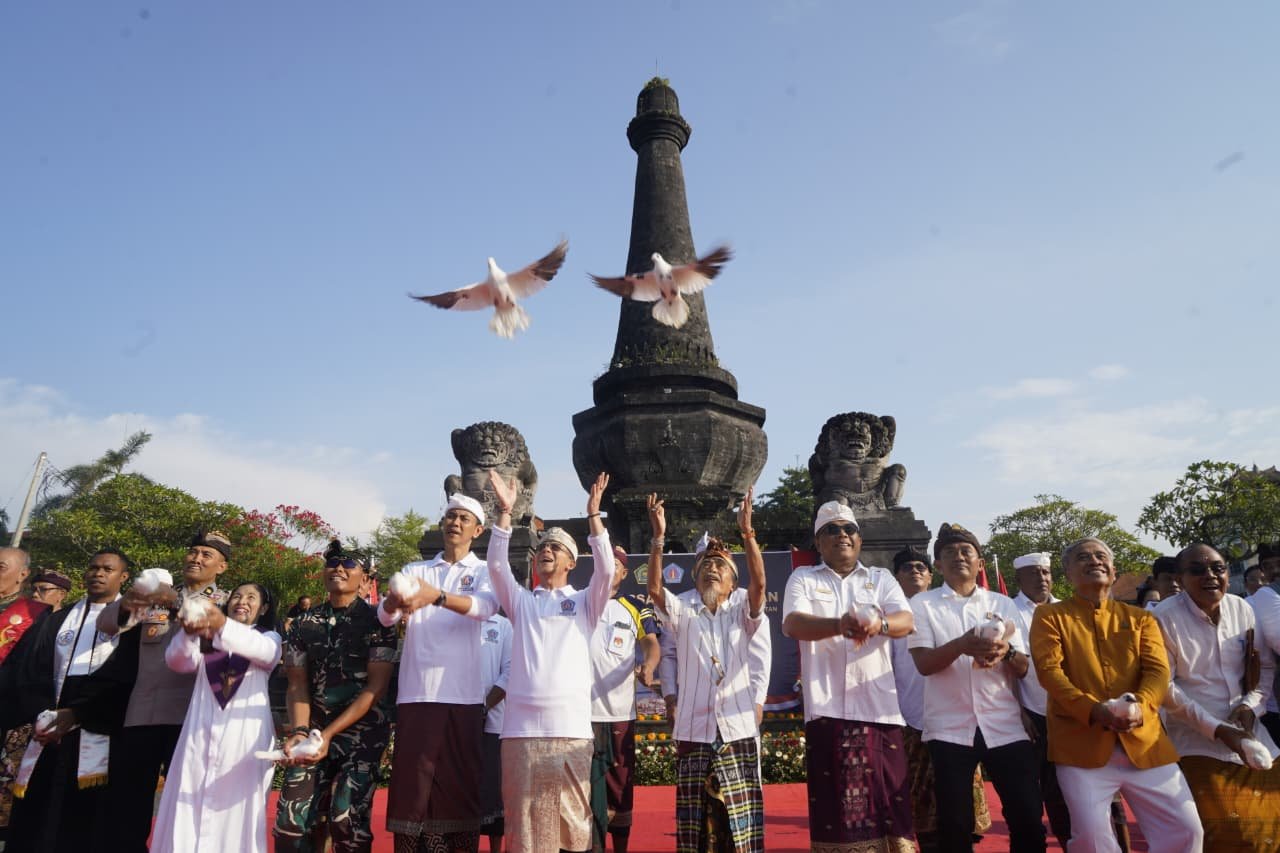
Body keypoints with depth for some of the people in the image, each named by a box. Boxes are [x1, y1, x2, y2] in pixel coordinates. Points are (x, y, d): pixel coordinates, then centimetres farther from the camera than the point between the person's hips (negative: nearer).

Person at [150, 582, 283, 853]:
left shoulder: (269, 637, 8)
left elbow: (265, 652, -17)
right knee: (190, 810, -1)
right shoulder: (206, 638, 17)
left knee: (237, 811, 0)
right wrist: (188, 633, -25)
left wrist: (223, 626, -35)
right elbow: (177, 661, -2)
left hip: (245, 737, -2)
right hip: (201, 734, 2)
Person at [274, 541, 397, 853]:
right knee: (292, 818, -6)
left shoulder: (376, 622, -5)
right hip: (314, 730, 3)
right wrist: (299, 731, -13)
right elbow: (297, 685, 5)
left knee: (346, 818, -12)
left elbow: (375, 688, -9)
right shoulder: (303, 625, 7)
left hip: (362, 731, -3)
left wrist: (329, 733, -16)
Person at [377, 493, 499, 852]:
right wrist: (394, 600, -25)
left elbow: (486, 606, -15)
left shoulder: (486, 571, 7)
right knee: (412, 783, 2)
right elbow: (385, 616, 0)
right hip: (416, 695, 2)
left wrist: (437, 596, -33)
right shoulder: (414, 570, 15)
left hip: (463, 697, -2)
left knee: (460, 785, 3)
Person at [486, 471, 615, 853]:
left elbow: (606, 569, -4)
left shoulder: (585, 603, 12)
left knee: (574, 819, 3)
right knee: (524, 822, 4)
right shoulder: (521, 602, 15)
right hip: (521, 728, 1)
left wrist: (593, 513, -10)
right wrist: (505, 511, -9)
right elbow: (497, 565, 1)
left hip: (571, 727, -1)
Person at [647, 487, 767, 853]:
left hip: (737, 733, 0)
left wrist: (747, 533, -22)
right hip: (693, 735, 1)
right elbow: (655, 588, -8)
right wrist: (658, 538, -20)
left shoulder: (741, 615, 8)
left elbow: (759, 583, -10)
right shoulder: (684, 616, 8)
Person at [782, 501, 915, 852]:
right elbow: (792, 624, -10)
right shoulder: (803, 578, 8)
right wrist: (839, 625, -28)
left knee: (888, 800, 2)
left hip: (879, 707, 1)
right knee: (833, 805, 2)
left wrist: (878, 624, -27)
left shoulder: (881, 579, 13)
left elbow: (906, 621, -3)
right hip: (827, 707, -1)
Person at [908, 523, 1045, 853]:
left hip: (1004, 726, 2)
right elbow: (924, 663, -8)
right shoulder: (923, 604, 3)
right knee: (954, 824, 3)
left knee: (1029, 819, 2)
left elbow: (1023, 669, 7)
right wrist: (962, 645, -26)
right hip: (949, 728, -2)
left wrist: (1006, 651, -17)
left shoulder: (1003, 604, 11)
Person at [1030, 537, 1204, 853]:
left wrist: (1139, 705, -19)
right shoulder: (1049, 616, 5)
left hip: (1144, 741, 3)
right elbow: (1049, 671, -7)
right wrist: (1094, 709, -22)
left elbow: (1158, 670, 2)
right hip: (1081, 743, -3)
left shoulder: (1141, 618, 15)